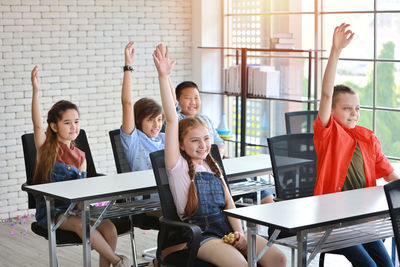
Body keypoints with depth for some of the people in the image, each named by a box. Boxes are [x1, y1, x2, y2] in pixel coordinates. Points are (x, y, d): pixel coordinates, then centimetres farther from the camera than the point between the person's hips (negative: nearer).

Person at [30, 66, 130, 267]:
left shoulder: (80, 156, 13)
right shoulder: (46, 148, -1)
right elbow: (37, 125, -19)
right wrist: (35, 91, -32)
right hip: (50, 210, -4)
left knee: (109, 227, -23)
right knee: (80, 224, -34)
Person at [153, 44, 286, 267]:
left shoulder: (212, 167, 20)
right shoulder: (178, 166, 3)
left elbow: (229, 203, 11)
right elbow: (172, 120, -8)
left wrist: (239, 232, -8)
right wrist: (163, 77, -17)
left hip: (228, 228, 6)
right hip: (200, 234, -5)